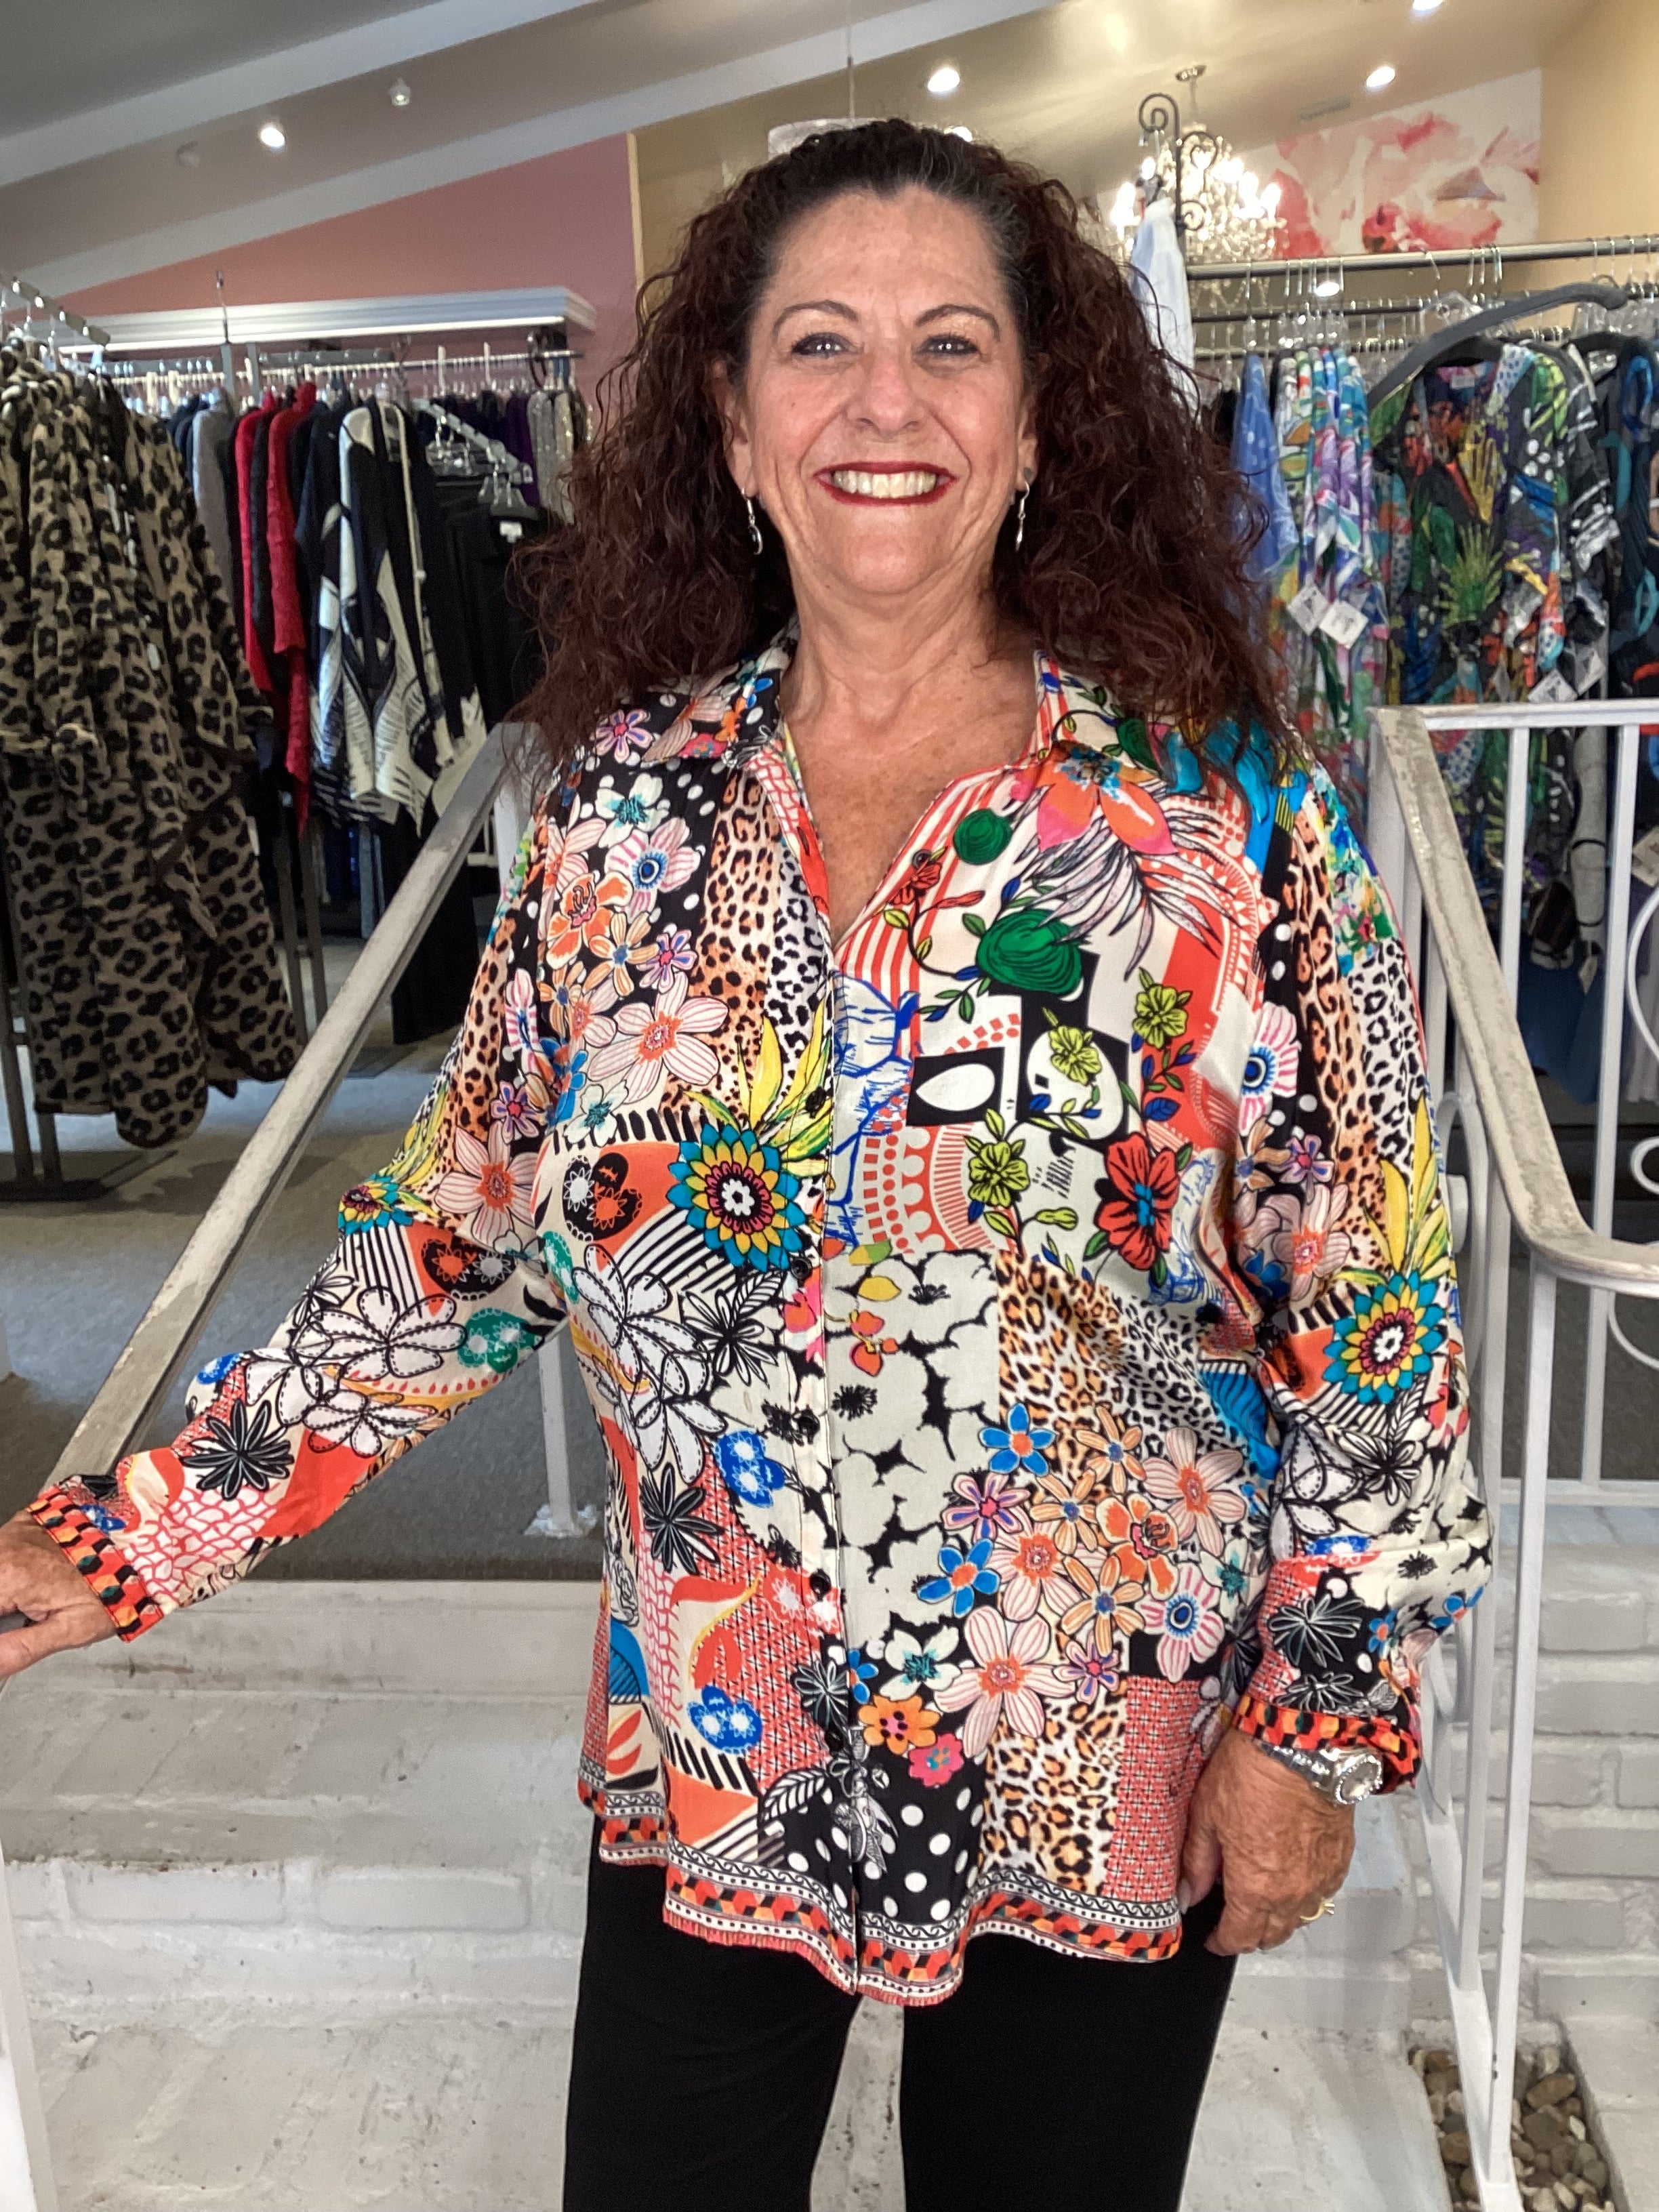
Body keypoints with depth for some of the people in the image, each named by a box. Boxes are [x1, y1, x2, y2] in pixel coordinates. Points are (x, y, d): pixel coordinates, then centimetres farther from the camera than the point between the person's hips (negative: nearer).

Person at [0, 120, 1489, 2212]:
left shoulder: (1223, 814, -12)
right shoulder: (622, 805, -5)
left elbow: (1366, 1299, -8)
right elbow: (464, 1229, 1)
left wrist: (1319, 1717, -7)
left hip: (1108, 1763, -1)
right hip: (711, 1754, 2)